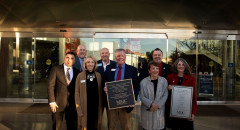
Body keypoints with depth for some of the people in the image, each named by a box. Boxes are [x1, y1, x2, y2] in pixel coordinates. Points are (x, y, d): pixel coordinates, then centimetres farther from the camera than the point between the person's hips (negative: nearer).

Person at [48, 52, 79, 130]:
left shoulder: (77, 72, 6)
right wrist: (52, 102, -11)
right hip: (58, 103, -2)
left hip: (72, 103, 2)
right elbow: (50, 86, -5)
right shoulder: (56, 69, -1)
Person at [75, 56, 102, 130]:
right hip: (85, 107, -2)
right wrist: (78, 108, -8)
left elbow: (100, 91, 7)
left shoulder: (98, 75, 3)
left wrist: (101, 105, 2)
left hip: (96, 107, 2)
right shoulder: (80, 76, -3)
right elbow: (77, 92, -3)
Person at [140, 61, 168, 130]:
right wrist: (151, 104, -17)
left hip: (159, 110, 1)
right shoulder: (143, 82, -5)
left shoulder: (164, 81, 0)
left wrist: (158, 105, -13)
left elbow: (165, 95, -2)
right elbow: (142, 96, -5)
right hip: (147, 110, -1)